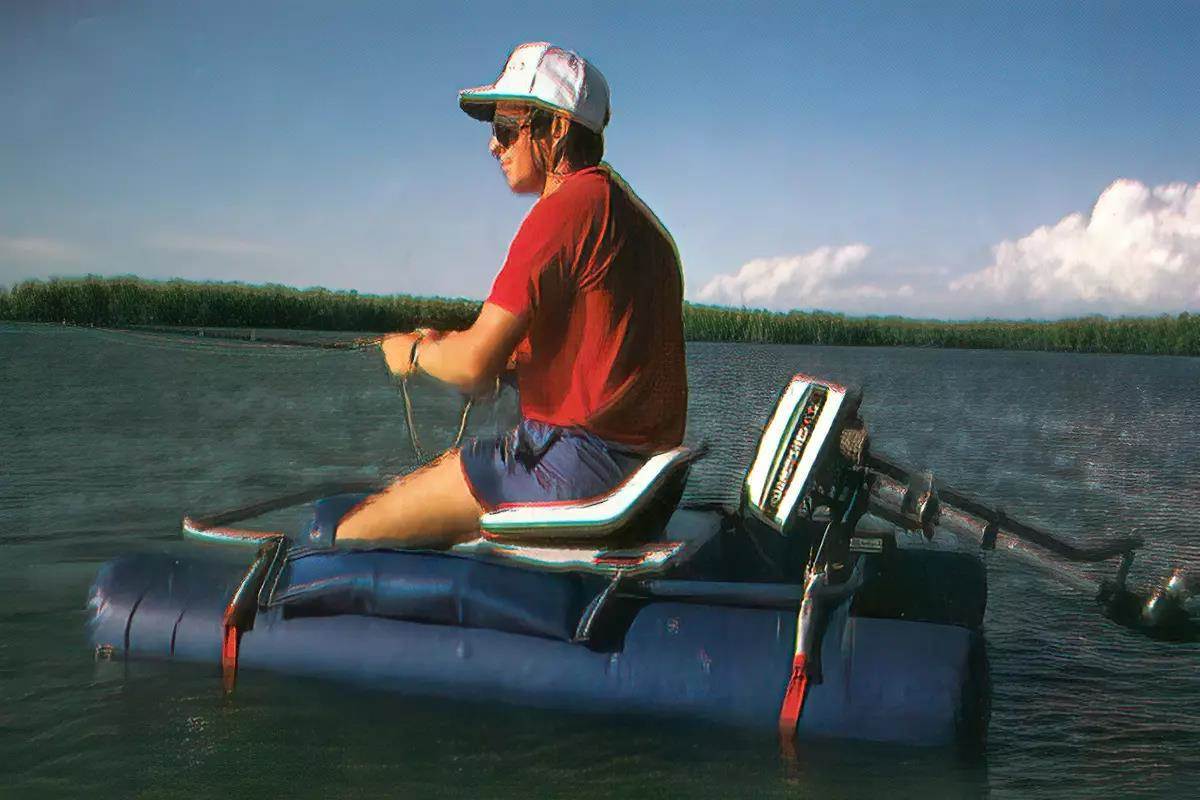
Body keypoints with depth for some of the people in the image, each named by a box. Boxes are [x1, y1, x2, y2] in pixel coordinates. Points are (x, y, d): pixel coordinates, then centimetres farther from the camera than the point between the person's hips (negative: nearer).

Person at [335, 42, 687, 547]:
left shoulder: (568, 205, -13)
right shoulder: (628, 211, 19)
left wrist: (413, 353, 5)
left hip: (579, 458, -10)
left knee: (352, 538, -7)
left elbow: (475, 365, -17)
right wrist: (445, 345, 18)